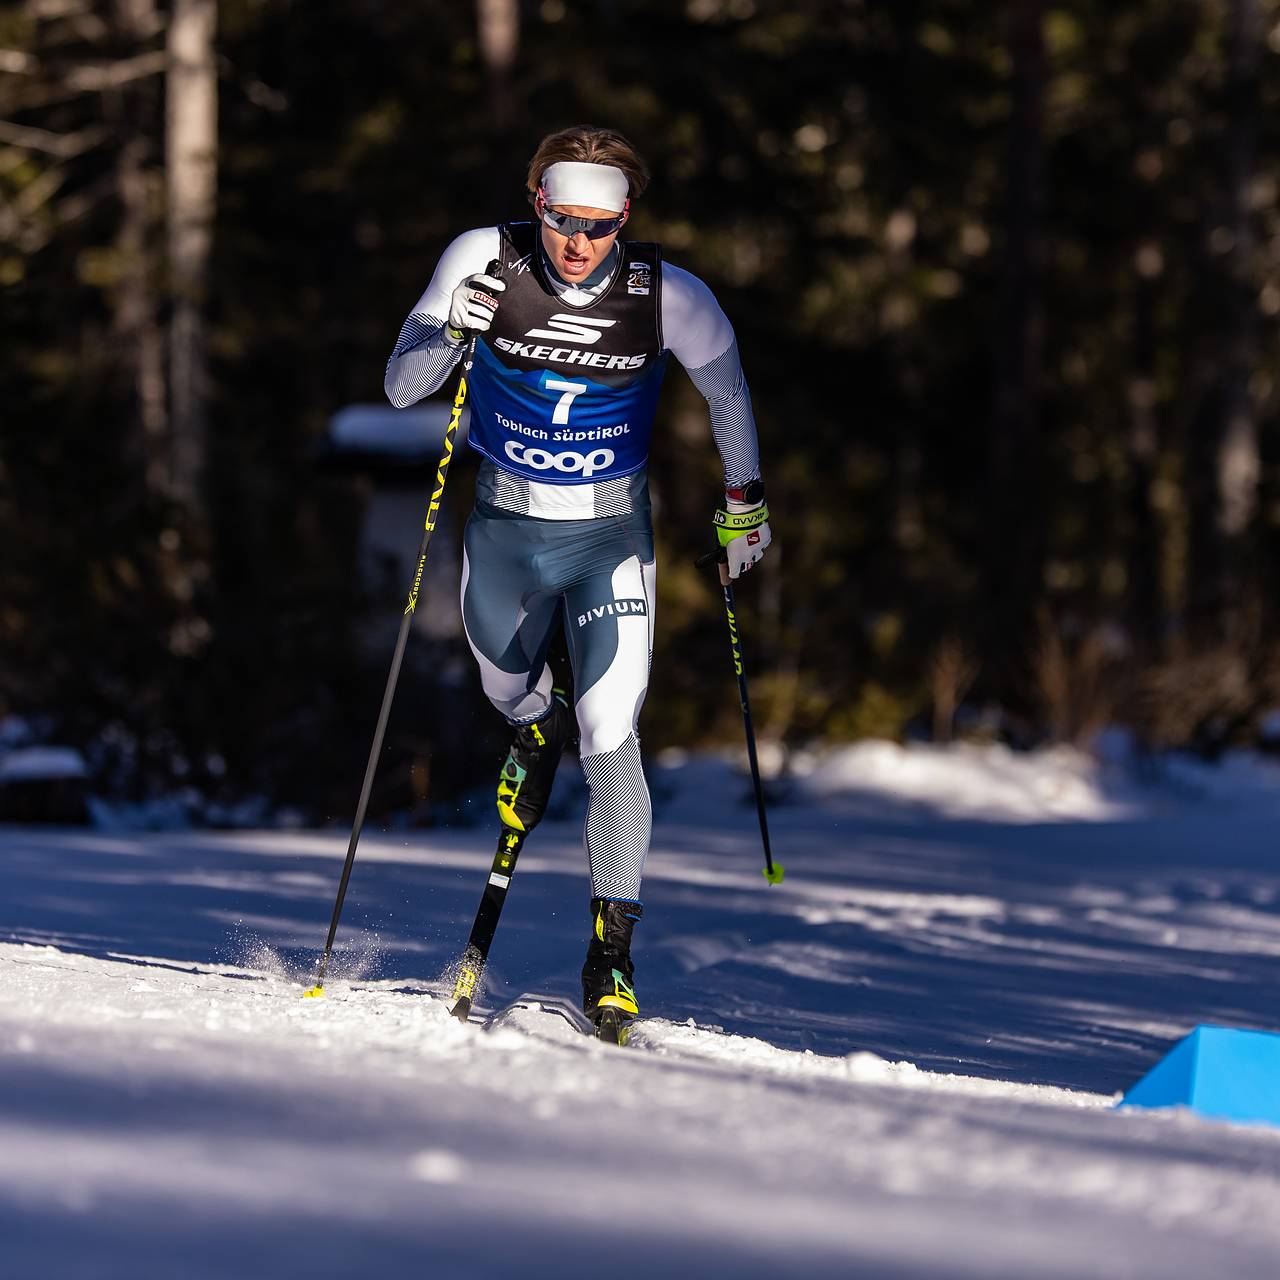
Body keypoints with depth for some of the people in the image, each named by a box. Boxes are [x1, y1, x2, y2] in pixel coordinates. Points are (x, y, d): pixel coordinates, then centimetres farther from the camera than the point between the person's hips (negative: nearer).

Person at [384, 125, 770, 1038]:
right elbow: (400, 389, -11)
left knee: (609, 739, -14)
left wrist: (745, 501, 11)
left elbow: (725, 386, 4)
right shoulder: (486, 259, -16)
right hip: (504, 528, 2)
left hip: (610, 538, -2)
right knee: (512, 697, 24)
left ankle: (613, 946, -9)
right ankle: (538, 732, 61)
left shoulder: (668, 296, -17)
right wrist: (453, 333, -31)